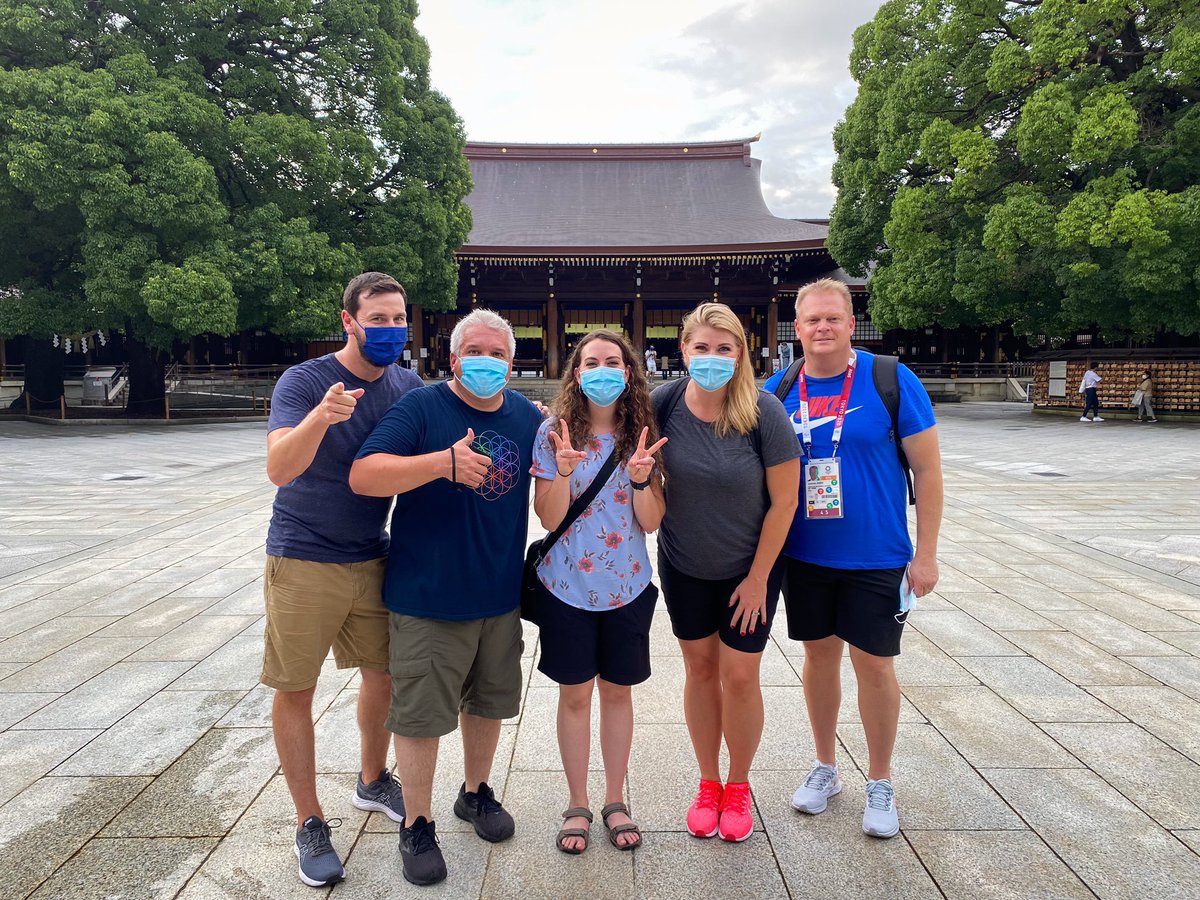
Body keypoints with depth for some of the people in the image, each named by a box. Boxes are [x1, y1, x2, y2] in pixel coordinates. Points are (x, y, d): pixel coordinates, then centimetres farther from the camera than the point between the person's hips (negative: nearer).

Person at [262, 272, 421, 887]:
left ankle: (373, 782, 39)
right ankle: (309, 824, 23)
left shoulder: (409, 387, 0)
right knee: (295, 692, 4)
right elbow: (279, 468, -28)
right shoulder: (303, 382, -14)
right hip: (303, 560, -4)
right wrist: (320, 416, -45)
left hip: (373, 559, 4)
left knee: (384, 675, 14)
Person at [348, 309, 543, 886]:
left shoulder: (528, 417, 4)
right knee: (420, 712, 6)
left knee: (488, 700, 20)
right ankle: (417, 824, 26)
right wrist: (443, 462, -34)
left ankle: (476, 792, 43)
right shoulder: (421, 409, -12)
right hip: (428, 598, -5)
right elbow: (362, 476, -22)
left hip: (501, 596, 5)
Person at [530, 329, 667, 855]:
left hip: (626, 587, 2)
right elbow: (550, 519, -10)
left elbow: (651, 522, -5)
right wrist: (562, 470, -26)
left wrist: (640, 476, -23)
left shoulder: (644, 435, -2)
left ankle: (615, 801, 32)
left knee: (617, 691, 13)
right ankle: (577, 805, 28)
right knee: (575, 693, 10)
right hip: (568, 587, -1)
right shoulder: (553, 433, -7)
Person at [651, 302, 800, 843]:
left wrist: (758, 578, -12)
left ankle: (738, 787, 27)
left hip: (749, 567, -2)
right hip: (684, 565, 2)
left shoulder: (764, 413, -21)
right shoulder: (664, 404, -14)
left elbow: (784, 501, -15)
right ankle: (708, 784, 31)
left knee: (739, 675, 3)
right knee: (700, 668, 12)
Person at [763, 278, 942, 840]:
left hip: (876, 557, -3)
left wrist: (925, 554, -9)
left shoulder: (891, 380, -9)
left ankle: (880, 784, 27)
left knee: (873, 664, 6)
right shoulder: (778, 391, 0)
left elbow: (927, 468, -6)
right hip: (804, 556, 3)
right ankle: (825, 768, 34)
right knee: (819, 655, 14)